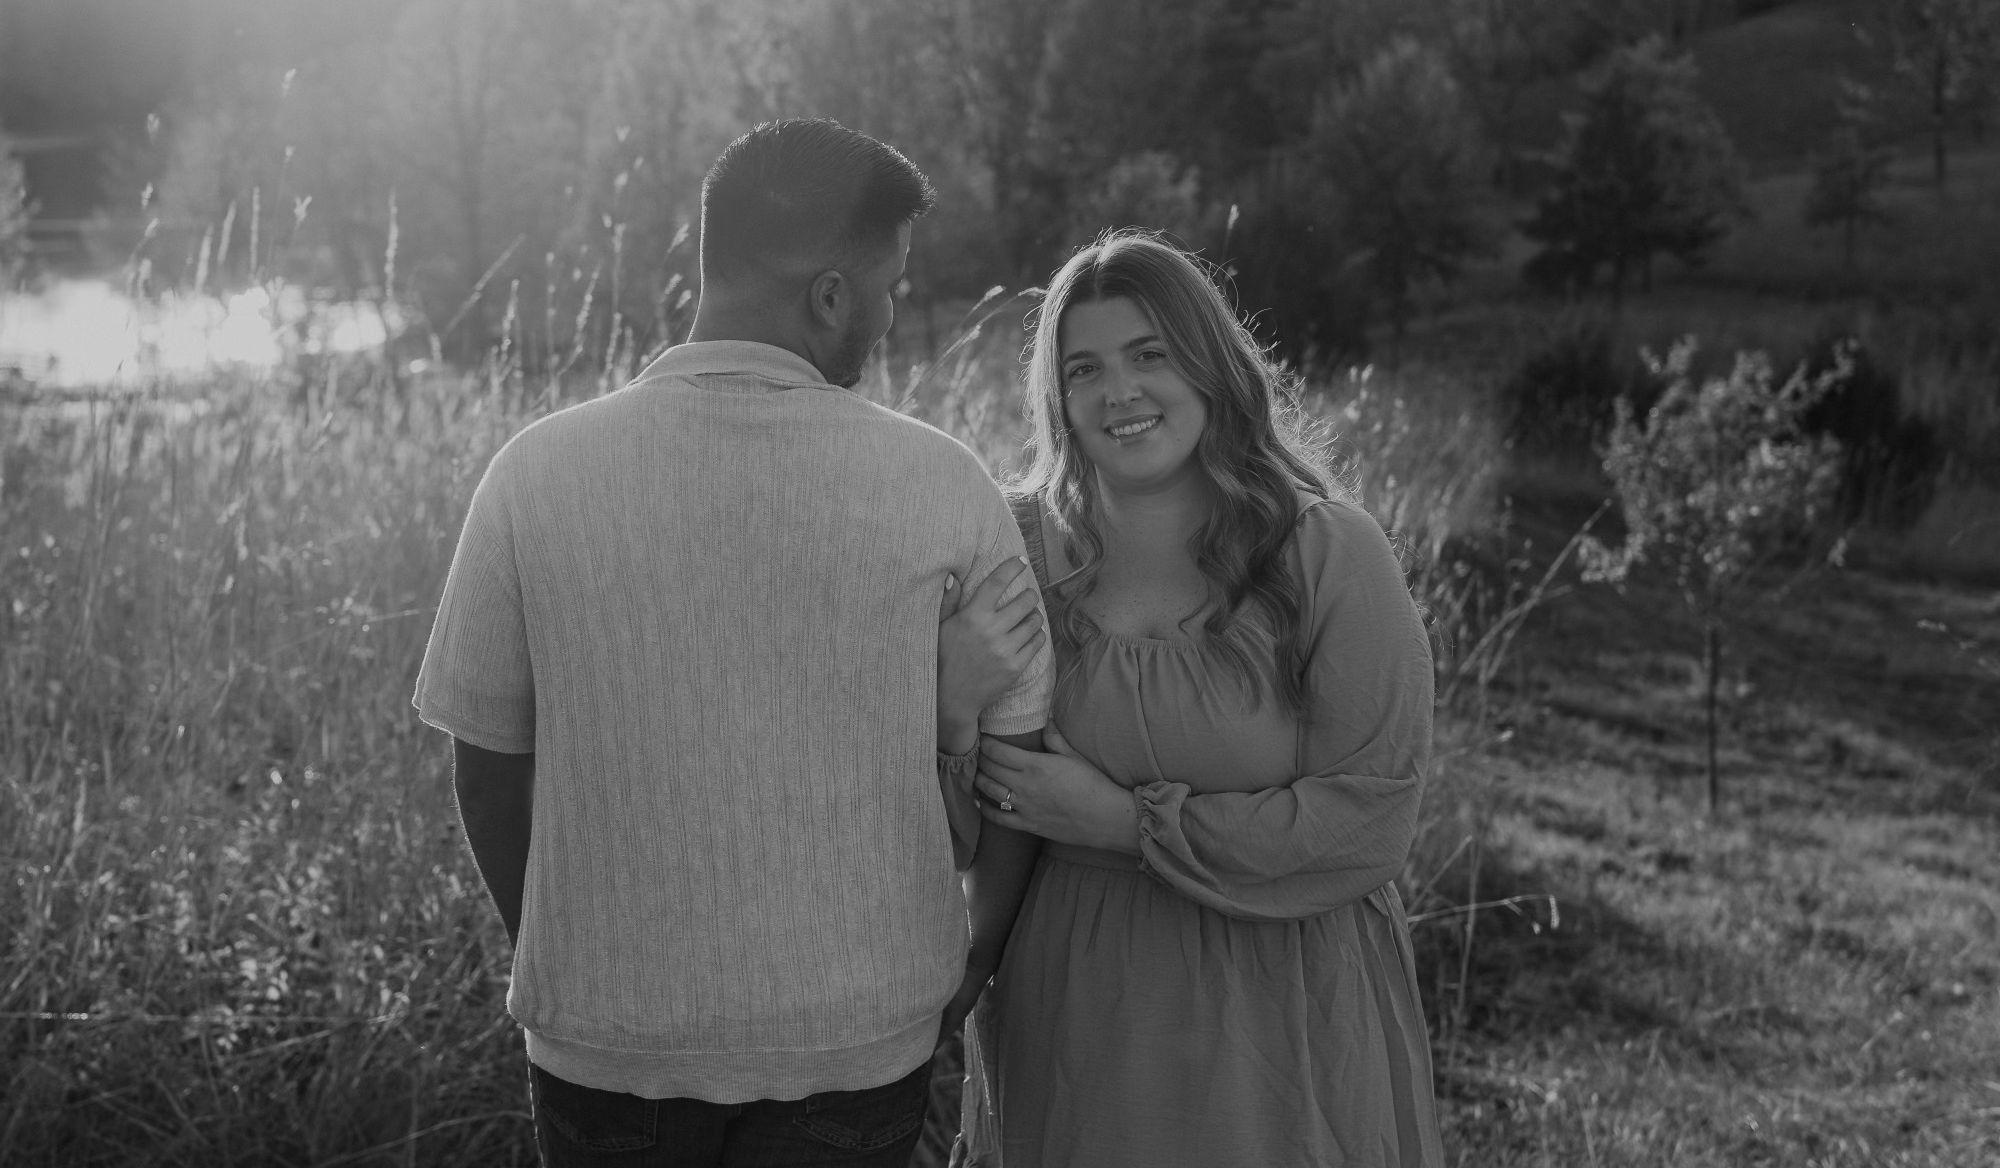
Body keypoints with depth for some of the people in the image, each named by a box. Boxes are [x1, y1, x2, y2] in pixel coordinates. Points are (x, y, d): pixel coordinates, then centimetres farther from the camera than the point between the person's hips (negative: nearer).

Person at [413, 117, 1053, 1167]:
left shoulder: (537, 473, -10)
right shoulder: (938, 488, -11)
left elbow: (487, 764, -2)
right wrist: (975, 960, 15)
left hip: (605, 1033, 1)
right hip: (861, 1040, 0)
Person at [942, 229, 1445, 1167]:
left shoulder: (1329, 554, -10)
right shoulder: (1020, 544, -2)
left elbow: (1370, 823, -14)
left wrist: (1129, 824, -15)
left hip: (1282, 1026, -2)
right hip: (1067, 1015, 2)